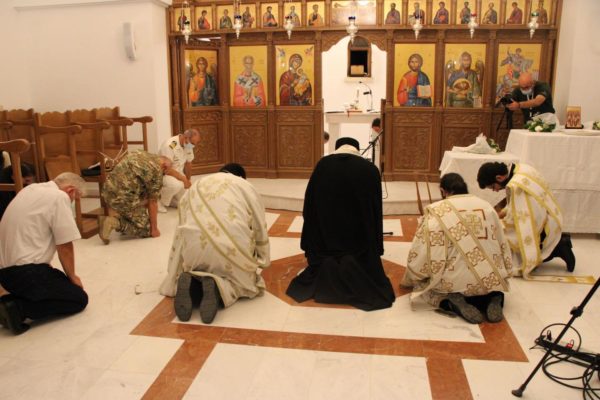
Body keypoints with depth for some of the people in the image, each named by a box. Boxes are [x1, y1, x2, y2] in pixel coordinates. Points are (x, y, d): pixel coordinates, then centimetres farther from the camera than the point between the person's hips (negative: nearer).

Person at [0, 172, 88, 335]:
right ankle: (18, 308, -11)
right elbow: (65, 247, -12)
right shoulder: (59, 197, -13)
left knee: (62, 284, 22)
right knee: (79, 298, 0)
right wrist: (72, 277, 6)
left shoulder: (31, 189, 14)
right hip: (25, 271, -9)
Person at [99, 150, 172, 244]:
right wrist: (154, 229, 9)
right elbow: (153, 203, -1)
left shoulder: (142, 154, 18)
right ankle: (114, 223, -9)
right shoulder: (157, 170, -5)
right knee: (146, 229, 3)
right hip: (123, 197, -9)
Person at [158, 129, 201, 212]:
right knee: (176, 184, -38)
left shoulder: (188, 145, -6)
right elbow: (166, 169, -30)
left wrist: (188, 180, 18)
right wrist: (184, 179, -28)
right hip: (163, 173, -7)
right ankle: (160, 201, -11)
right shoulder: (169, 145, -29)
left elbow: (188, 163, 9)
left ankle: (168, 198, 25)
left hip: (178, 174, 7)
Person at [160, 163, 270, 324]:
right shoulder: (246, 187, 17)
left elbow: (182, 225, 28)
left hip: (193, 246, 3)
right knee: (245, 280, 22)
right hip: (231, 246, -3)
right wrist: (262, 261, 35)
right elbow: (259, 229, 20)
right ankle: (219, 289, -12)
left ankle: (190, 284, -8)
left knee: (194, 277, 30)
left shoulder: (197, 186, 26)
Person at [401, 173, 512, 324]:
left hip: (454, 282, -4)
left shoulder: (435, 211, -1)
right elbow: (503, 246, 18)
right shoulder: (487, 206, 12)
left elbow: (420, 253, -1)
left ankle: (452, 302, -9)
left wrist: (408, 280, 16)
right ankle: (493, 297, 2)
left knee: (421, 284, 22)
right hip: (492, 279, 4)